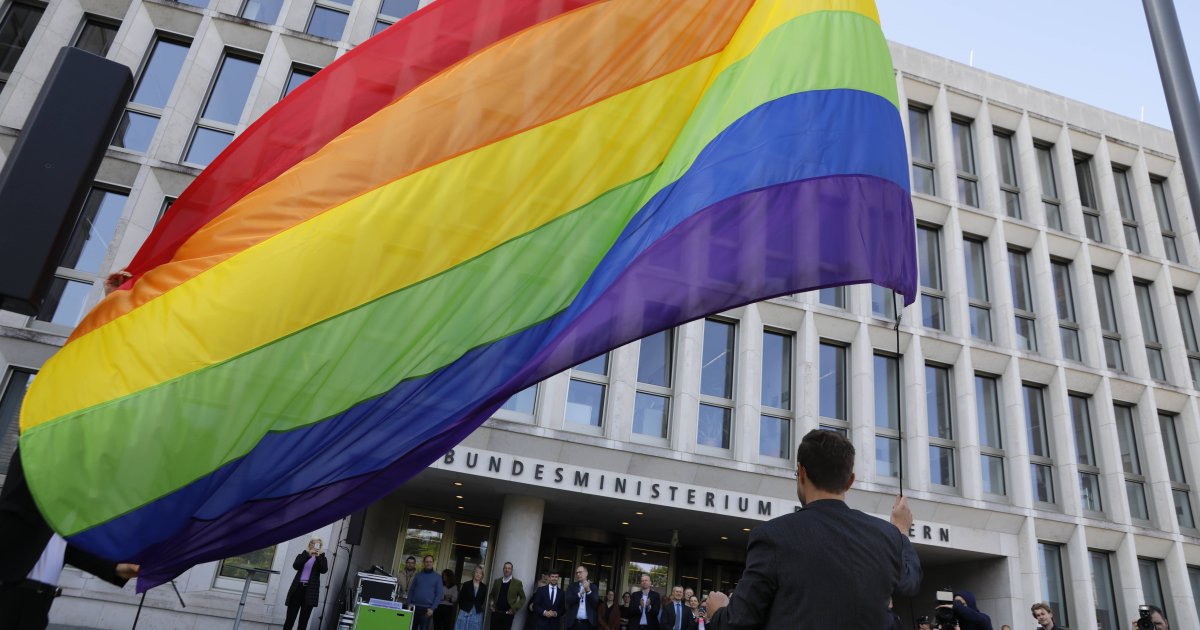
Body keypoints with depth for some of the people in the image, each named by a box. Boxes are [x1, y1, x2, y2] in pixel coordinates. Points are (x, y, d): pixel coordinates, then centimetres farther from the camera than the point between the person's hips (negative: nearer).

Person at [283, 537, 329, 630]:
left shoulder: (321, 559, 13)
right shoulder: (302, 555, 14)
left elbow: (324, 570, -6)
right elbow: (295, 566, -6)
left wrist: (319, 556, -17)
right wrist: (308, 554, -14)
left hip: (310, 590, -1)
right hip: (298, 588, 1)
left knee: (304, 619, -1)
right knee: (290, 617, -1)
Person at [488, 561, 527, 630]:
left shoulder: (517, 583, 0)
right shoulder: (497, 581, 9)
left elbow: (523, 598, 2)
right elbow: (491, 595, 19)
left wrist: (515, 608, -8)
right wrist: (490, 605, 2)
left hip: (508, 614, -3)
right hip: (496, 613, 3)